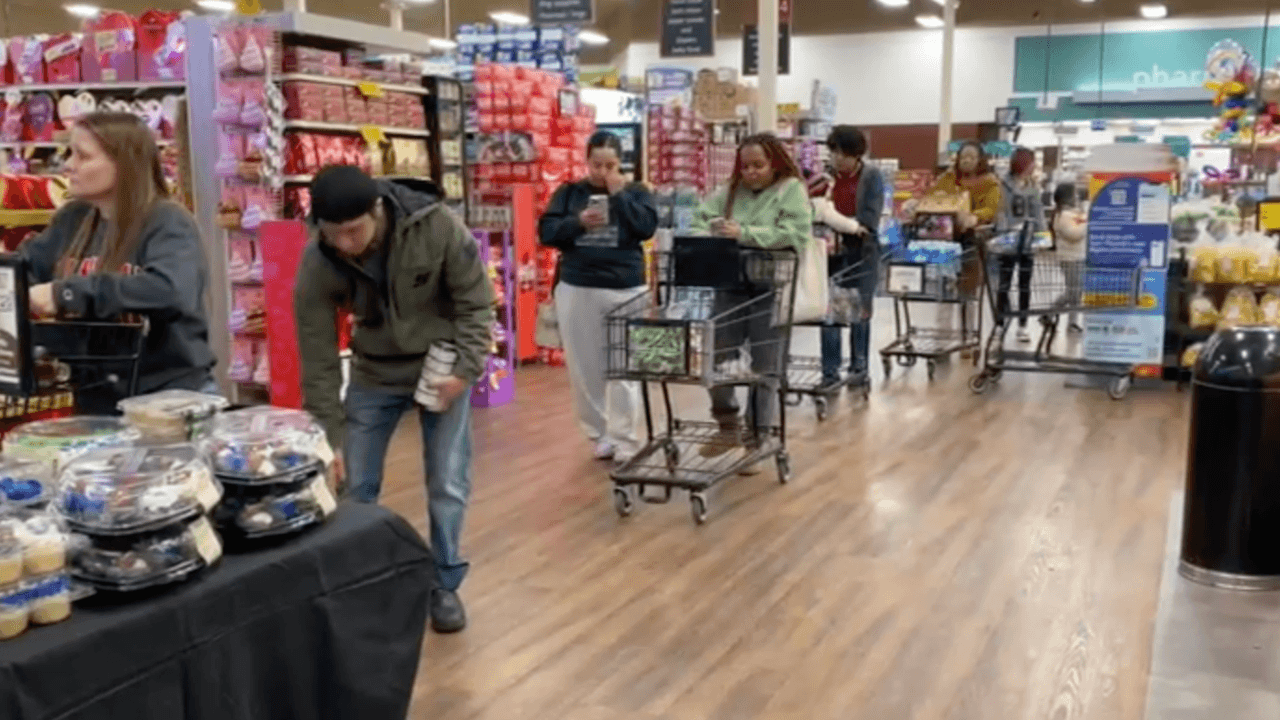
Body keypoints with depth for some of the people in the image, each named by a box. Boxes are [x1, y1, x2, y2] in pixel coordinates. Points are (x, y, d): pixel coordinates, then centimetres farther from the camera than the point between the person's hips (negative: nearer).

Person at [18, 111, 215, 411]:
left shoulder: (168, 222, -12)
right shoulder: (72, 219, 9)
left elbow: (171, 290, -30)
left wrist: (68, 293, -30)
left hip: (171, 394, -5)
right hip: (94, 396, 6)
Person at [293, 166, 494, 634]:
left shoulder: (438, 226, -28)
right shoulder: (317, 263, -23)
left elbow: (476, 303, -14)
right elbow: (318, 358, -16)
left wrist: (466, 369, -20)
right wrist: (328, 436, -15)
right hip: (374, 375, 2)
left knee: (448, 484, 1)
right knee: (354, 485, 3)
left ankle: (444, 584, 20)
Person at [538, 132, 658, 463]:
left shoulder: (635, 191, 7)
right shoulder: (569, 192, 8)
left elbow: (647, 227, -9)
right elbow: (546, 232, 0)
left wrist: (619, 194, -10)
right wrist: (577, 222, -16)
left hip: (625, 290, -1)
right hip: (577, 290, 2)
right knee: (585, 368, 6)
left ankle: (624, 440, 3)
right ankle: (600, 434, 18)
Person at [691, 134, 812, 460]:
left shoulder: (792, 190, -3)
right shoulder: (732, 190, 10)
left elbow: (794, 234, -17)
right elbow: (701, 219, 6)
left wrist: (743, 234, -20)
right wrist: (707, 238, -17)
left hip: (772, 292, -4)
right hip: (730, 287, 5)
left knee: (764, 368, 5)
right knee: (715, 357, 4)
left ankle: (759, 438, 18)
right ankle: (729, 427, 22)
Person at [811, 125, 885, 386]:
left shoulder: (872, 176, -3)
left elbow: (868, 221, -10)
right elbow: (819, 212, 2)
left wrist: (837, 221, -19)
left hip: (862, 254, -2)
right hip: (832, 253, 2)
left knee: (860, 313, 7)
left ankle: (859, 369, 20)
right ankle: (830, 373, 7)